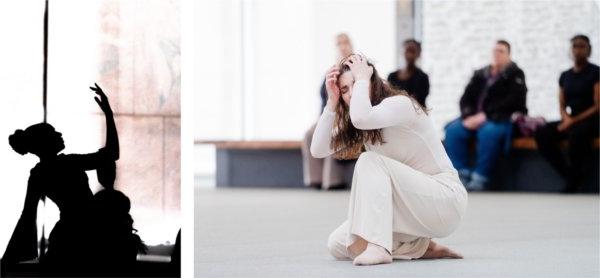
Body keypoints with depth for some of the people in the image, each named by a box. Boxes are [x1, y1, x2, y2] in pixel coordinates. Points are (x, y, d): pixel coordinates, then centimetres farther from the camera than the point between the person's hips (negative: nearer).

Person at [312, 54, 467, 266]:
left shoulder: (401, 104, -16)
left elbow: (361, 117, -37)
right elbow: (318, 150, -4)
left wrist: (361, 78, -21)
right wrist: (332, 101, -9)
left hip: (445, 199, -8)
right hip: (413, 207, 8)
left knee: (369, 160, -28)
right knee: (337, 245, -4)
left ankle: (378, 246, -34)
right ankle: (420, 247, 2)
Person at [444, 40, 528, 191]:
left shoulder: (515, 75, 3)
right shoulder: (480, 74, 17)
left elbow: (512, 103, -10)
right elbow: (466, 99, 13)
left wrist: (485, 116, -18)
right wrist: (469, 116, -9)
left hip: (502, 121, -5)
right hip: (476, 118, 5)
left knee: (489, 132, -38)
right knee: (453, 130, -22)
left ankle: (479, 179, -34)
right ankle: (462, 174, -24)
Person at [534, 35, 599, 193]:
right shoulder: (565, 76, 15)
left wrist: (574, 120, -16)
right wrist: (566, 119, -8)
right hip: (571, 121, 6)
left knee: (576, 133, -40)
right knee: (542, 134, -22)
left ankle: (573, 184, -24)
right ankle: (571, 177, -22)